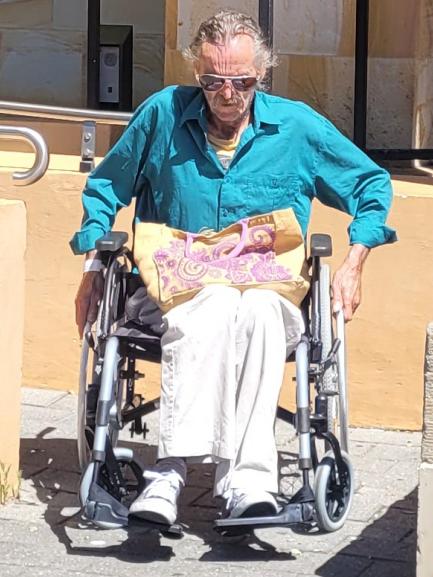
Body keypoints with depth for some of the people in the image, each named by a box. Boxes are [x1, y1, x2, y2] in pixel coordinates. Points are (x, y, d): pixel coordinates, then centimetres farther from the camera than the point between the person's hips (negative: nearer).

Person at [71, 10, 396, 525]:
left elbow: (372, 184, 18)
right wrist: (93, 265, 10)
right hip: (174, 292, 0)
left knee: (259, 309, -38)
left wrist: (353, 263, 5)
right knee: (210, 306, -39)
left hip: (270, 291, 0)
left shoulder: (297, 126, 7)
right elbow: (105, 187, 21)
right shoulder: (162, 114, 8)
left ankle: (246, 480, -46)